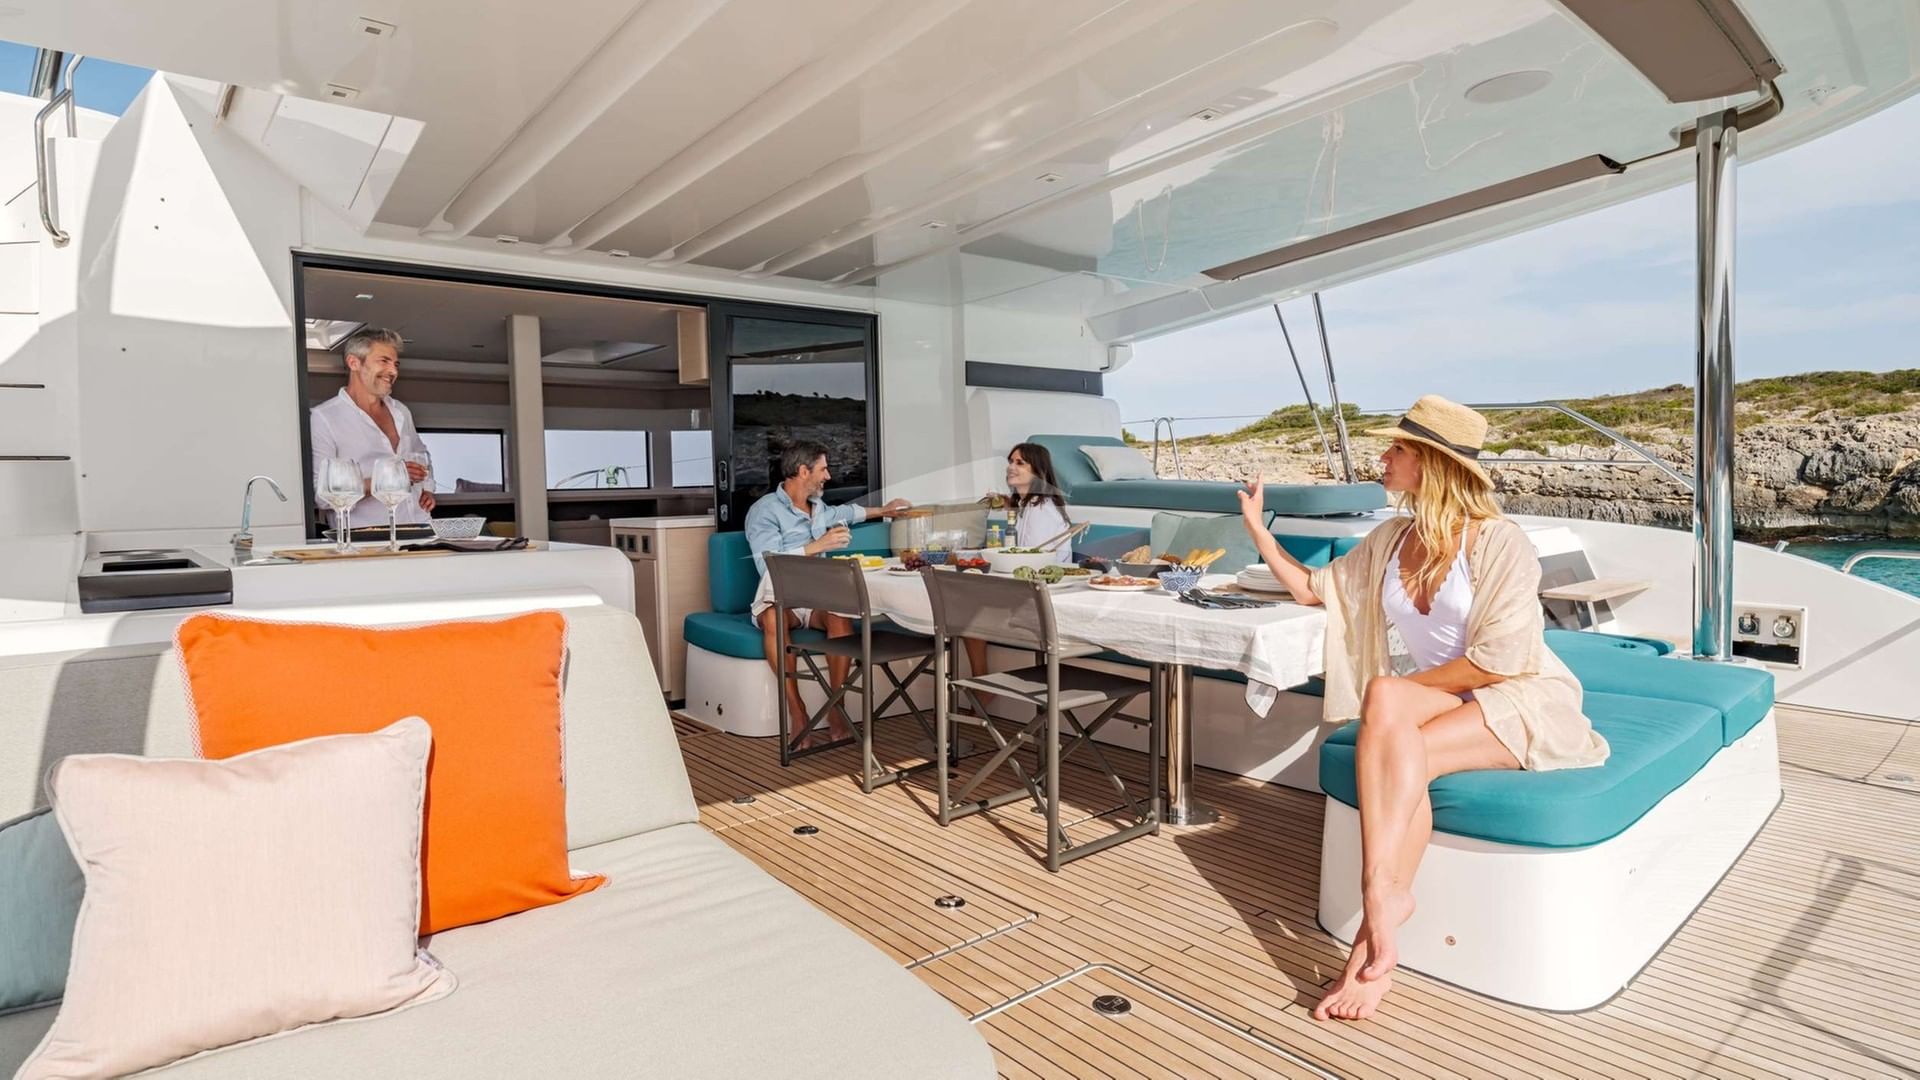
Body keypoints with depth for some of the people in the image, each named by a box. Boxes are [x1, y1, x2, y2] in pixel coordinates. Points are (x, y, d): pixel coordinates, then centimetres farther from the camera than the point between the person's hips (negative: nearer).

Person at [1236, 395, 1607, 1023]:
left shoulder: (1500, 543, -11)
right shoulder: (1391, 541, 9)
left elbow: (1497, 661, -16)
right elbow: (1314, 588, 19)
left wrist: (1404, 688, -11)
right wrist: (1257, 526, 14)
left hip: (1523, 702, -4)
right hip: (1434, 702, 5)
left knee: (1385, 699, -33)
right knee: (1384, 700, -33)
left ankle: (1383, 899, -29)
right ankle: (1387, 899, -37)